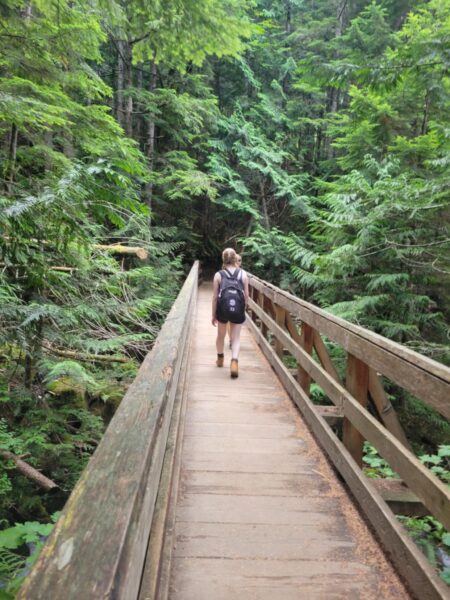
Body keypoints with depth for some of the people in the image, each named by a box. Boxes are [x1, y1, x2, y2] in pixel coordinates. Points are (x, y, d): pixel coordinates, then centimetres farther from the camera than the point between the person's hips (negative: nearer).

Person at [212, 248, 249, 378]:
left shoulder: (218, 275, -1)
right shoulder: (243, 274, 1)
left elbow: (215, 297, -1)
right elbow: (246, 296, 2)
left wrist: (213, 315, 7)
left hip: (222, 309, 0)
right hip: (238, 310, 0)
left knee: (221, 335, 22)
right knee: (236, 337, 7)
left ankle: (220, 358, 40)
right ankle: (234, 362, -13)